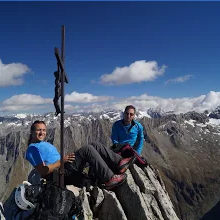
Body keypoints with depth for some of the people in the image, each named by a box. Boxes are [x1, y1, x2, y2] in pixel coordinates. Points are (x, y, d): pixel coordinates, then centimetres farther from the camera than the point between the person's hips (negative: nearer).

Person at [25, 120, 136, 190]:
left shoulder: (45, 144, 25)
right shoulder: (32, 149, -5)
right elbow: (43, 171, -15)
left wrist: (65, 159, 9)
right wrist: (62, 161, -18)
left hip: (66, 169, 9)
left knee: (95, 146, -3)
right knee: (87, 149, -26)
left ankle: (119, 163, -10)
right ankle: (109, 179, -25)